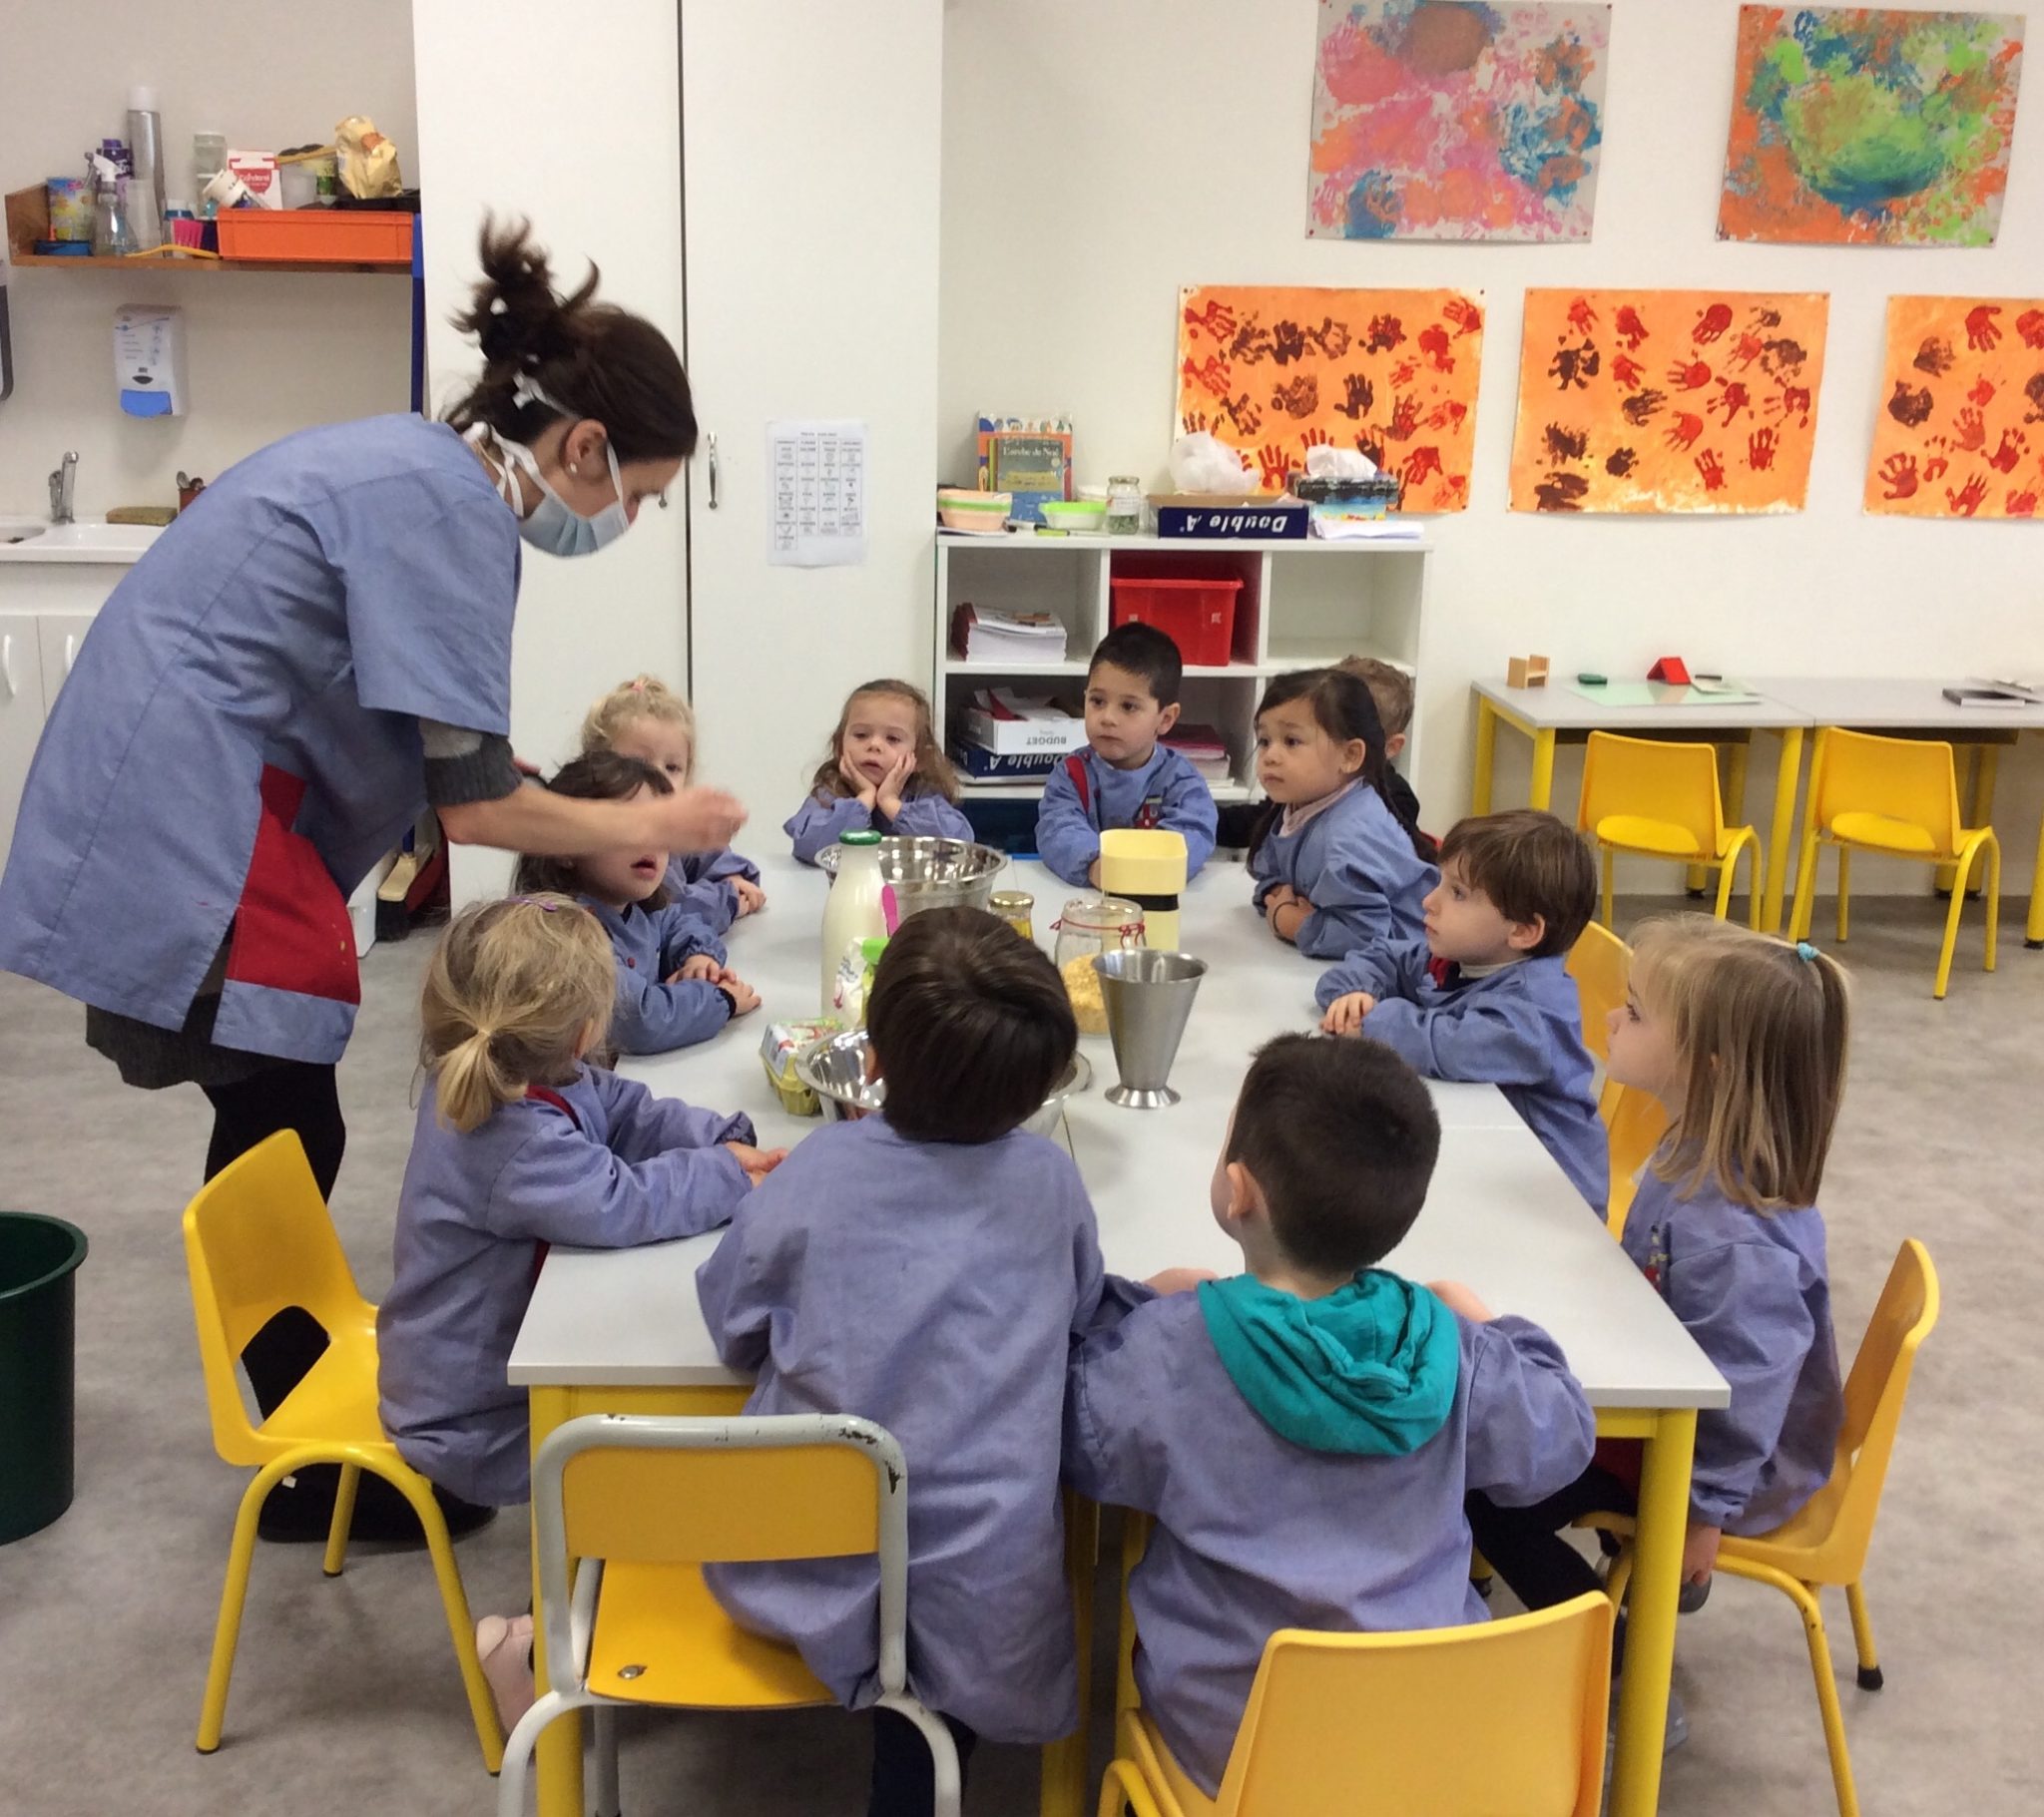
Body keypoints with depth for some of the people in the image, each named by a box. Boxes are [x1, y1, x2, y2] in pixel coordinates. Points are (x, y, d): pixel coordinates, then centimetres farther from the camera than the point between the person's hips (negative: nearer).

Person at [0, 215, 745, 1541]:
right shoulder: (447, 511, -18)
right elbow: (473, 800, -19)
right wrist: (652, 826, -6)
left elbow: (431, 742, 16)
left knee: (280, 1133, 15)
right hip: (192, 832, -10)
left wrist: (605, 835, 12)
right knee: (283, 1145, -1)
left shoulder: (419, 471, 12)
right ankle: (316, 1476, 12)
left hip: (176, 814, 10)